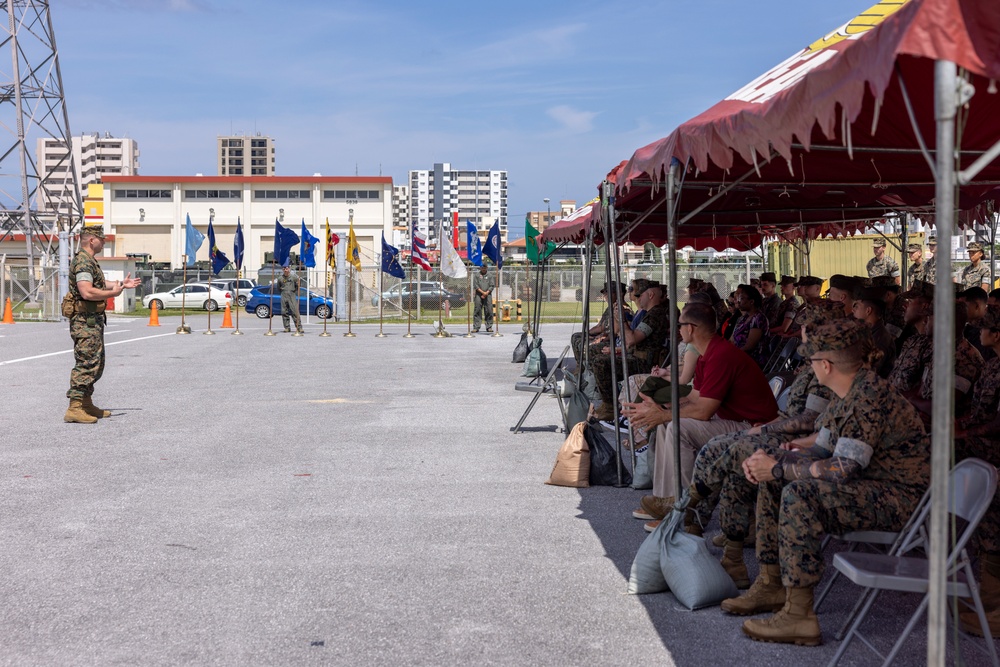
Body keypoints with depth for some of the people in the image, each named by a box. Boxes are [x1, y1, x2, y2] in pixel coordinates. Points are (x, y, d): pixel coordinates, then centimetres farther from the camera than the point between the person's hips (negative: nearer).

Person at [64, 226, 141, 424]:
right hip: (85, 320, -11)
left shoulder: (90, 261, 18)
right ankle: (74, 409, -11)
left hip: (94, 320, 11)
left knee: (96, 364, 16)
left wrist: (121, 284, 27)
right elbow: (87, 292, -29)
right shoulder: (83, 262, -16)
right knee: (86, 363, -12)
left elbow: (97, 285, 34)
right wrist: (113, 293, -18)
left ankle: (87, 404, 23)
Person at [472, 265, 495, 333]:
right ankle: (476, 327, -3)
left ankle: (489, 327, 5)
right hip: (479, 295, -1)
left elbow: (492, 286, 5)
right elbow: (475, 285, 1)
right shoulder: (477, 275, 9)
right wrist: (482, 292, -10)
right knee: (477, 311, -4)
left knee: (489, 311, -2)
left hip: (488, 295, 1)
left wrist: (486, 293, -8)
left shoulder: (489, 276, 10)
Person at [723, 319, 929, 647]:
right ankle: (771, 585, 16)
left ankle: (799, 616, -24)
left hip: (898, 495, -11)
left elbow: (841, 470, -28)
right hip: (869, 486, 11)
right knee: (771, 481, 10)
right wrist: (770, 462, -2)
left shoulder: (870, 395, -24)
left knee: (799, 494, -29)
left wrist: (778, 468, -17)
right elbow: (820, 447, 14)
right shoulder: (849, 394, 9)